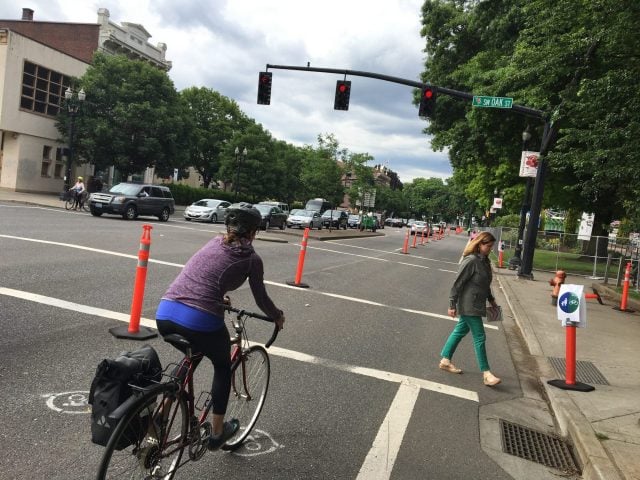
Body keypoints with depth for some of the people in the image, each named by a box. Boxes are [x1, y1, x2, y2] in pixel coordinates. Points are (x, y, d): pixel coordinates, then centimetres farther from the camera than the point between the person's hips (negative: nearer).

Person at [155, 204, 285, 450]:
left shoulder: (213, 243, 21)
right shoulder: (251, 258, 6)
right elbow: (261, 299, 16)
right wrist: (278, 317, 35)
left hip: (165, 313, 5)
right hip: (200, 321, -5)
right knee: (223, 366, 24)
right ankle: (216, 433, 33)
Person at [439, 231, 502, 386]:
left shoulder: (484, 260, 8)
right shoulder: (471, 261, -19)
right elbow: (457, 283, -18)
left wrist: (491, 299, 22)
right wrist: (452, 305, -16)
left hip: (475, 305, 9)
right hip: (469, 306, -9)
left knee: (460, 331, 16)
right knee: (479, 337, -5)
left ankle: (445, 360, 28)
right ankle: (486, 374, 2)